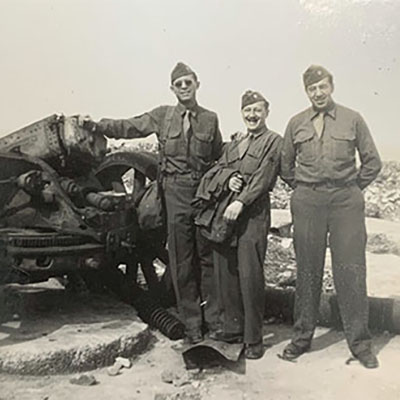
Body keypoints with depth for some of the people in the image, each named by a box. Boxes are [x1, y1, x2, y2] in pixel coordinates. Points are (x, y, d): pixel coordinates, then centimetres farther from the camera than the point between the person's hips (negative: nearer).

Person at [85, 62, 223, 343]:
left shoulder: (210, 119, 9)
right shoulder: (162, 115, 7)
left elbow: (218, 158, 13)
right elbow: (128, 127, 3)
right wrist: (96, 125, -8)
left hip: (205, 191, 1)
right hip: (176, 191, 0)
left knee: (208, 255, 6)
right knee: (182, 259, 3)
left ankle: (214, 317, 20)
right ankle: (192, 322, 15)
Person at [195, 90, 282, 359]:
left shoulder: (274, 141, 4)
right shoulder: (234, 144, 24)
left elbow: (263, 176, -8)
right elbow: (217, 169, 17)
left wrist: (241, 201, -19)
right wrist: (228, 178, -6)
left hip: (253, 213, -6)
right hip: (223, 212, 6)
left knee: (250, 276, -6)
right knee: (225, 274, 8)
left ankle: (253, 338, 5)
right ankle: (232, 328, 22)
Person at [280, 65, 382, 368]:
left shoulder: (352, 119, 6)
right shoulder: (296, 124, 10)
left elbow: (372, 162, 10)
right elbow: (286, 166, 18)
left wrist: (352, 189, 6)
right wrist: (304, 190, 11)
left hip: (346, 201, -1)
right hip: (307, 203, 1)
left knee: (351, 270, -1)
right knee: (307, 270, 6)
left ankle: (360, 341, 12)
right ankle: (302, 337, 18)